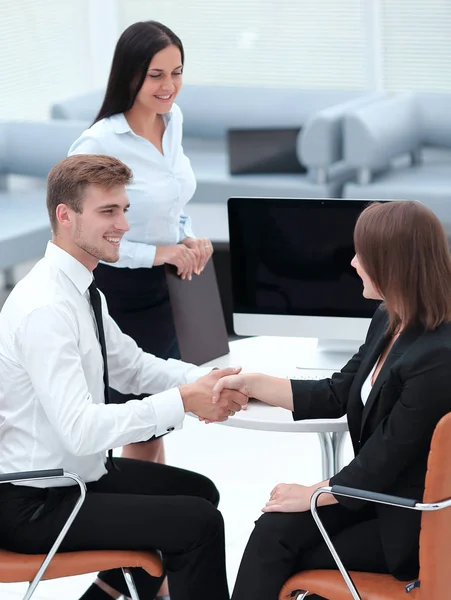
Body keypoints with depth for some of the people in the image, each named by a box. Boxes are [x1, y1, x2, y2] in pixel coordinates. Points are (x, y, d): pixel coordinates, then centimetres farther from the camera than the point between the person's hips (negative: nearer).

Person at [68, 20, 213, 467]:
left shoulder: (173, 120, 2)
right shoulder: (97, 144, -22)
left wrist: (188, 239, -1)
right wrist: (155, 254, -21)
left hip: (167, 288, 7)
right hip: (122, 295, -7)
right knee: (142, 429, 3)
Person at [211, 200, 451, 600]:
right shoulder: (389, 322, 2)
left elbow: (383, 462, -21)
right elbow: (336, 396, 12)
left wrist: (310, 495, -9)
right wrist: (250, 384, 8)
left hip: (415, 522, -8)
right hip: (376, 490, 8)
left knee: (280, 551, -7)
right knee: (272, 532, -10)